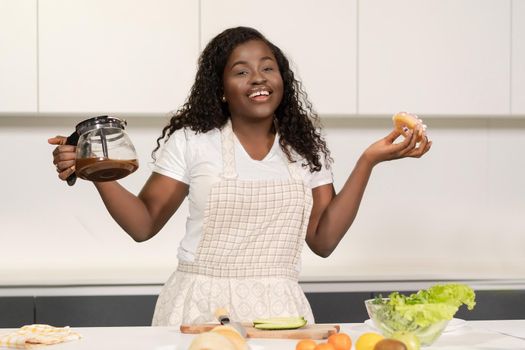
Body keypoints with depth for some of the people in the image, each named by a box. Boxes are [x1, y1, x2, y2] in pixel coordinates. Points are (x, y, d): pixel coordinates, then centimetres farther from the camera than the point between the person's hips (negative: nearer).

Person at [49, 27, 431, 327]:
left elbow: (323, 240, 1)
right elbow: (144, 224, 0)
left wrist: (367, 161, -2)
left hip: (278, 307, 2)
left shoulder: (304, 148, 6)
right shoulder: (191, 141, -2)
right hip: (201, 305, -2)